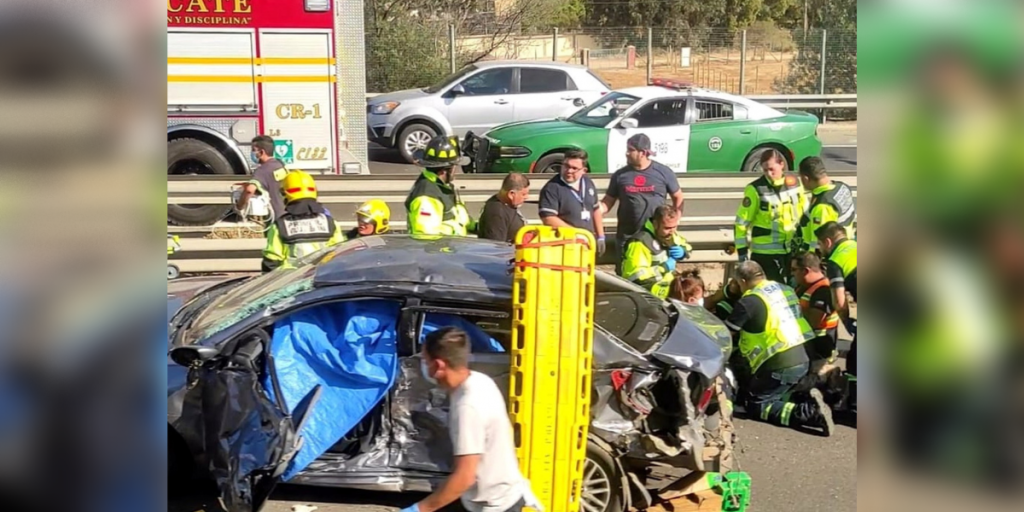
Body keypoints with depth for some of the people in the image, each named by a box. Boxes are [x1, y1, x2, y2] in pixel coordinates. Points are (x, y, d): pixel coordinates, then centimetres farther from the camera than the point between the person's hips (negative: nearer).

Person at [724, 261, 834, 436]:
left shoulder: (749, 301, -11)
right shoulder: (786, 289, 11)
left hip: (778, 366, -8)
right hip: (802, 360, 8)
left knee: (755, 406, 4)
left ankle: (810, 412, -13)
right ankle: (806, 397, 1)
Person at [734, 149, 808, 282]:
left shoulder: (794, 183, 2)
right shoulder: (756, 189, -12)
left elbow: (805, 214, 15)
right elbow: (742, 222, -10)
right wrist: (742, 251, -12)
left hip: (791, 250, 5)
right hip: (765, 252, -5)